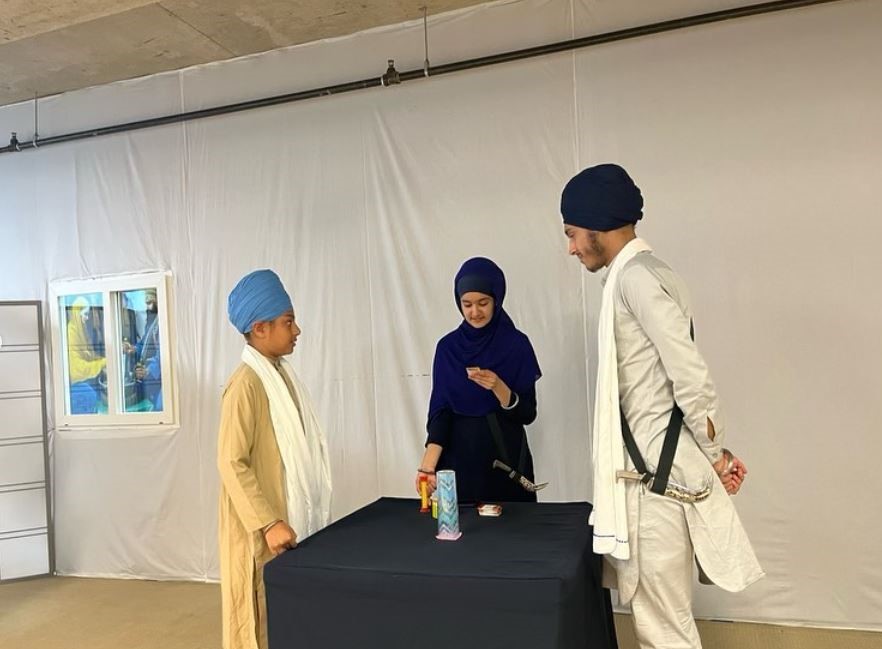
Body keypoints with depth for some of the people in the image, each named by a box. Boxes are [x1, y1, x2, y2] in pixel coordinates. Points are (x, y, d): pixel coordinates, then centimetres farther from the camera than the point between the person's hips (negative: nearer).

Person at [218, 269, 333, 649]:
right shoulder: (246, 383, -19)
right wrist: (268, 523, -23)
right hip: (262, 530, -8)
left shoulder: (281, 374, 8)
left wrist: (285, 519, 16)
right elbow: (231, 463, -21)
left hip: (289, 519, 8)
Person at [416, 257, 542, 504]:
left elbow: (528, 414, -6)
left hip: (506, 455, -1)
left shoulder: (516, 344, -4)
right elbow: (440, 410, -4)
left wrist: (498, 387, -24)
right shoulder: (447, 347, 1)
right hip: (459, 457, 2)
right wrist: (428, 465, -17)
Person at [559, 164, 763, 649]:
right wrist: (711, 454, 15)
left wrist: (715, 455, -7)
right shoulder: (636, 276, 15)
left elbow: (689, 375, -19)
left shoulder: (636, 277, -15)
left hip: (658, 474, -10)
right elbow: (679, 375, 15)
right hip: (652, 468, 10)